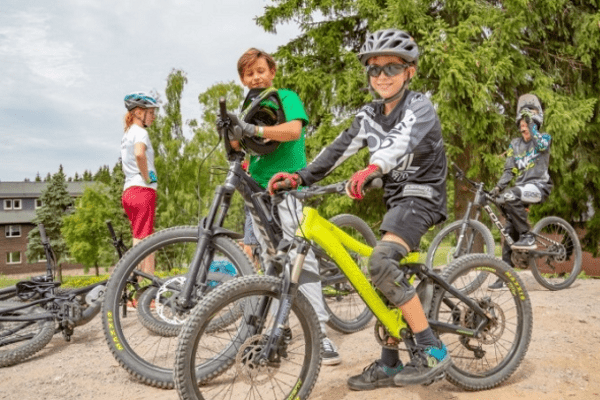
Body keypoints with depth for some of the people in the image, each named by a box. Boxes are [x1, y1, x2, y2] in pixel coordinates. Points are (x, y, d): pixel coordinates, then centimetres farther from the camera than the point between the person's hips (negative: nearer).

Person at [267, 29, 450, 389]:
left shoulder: (420, 106, -11)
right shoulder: (369, 115, 9)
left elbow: (401, 140, -33)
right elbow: (339, 148, -3)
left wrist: (371, 169, -54)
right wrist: (300, 177, -18)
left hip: (422, 194, -8)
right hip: (397, 197, 8)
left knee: (381, 260, -28)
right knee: (384, 278, 7)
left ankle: (432, 351, -18)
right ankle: (389, 366, 21)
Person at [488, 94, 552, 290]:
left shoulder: (544, 138, 4)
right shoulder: (515, 144, 15)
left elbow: (541, 145, -22)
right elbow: (509, 171, 10)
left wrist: (531, 122, -21)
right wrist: (498, 187, -5)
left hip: (538, 186, -5)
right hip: (521, 187, 5)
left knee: (510, 196, -36)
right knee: (509, 230, -2)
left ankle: (528, 237, -23)